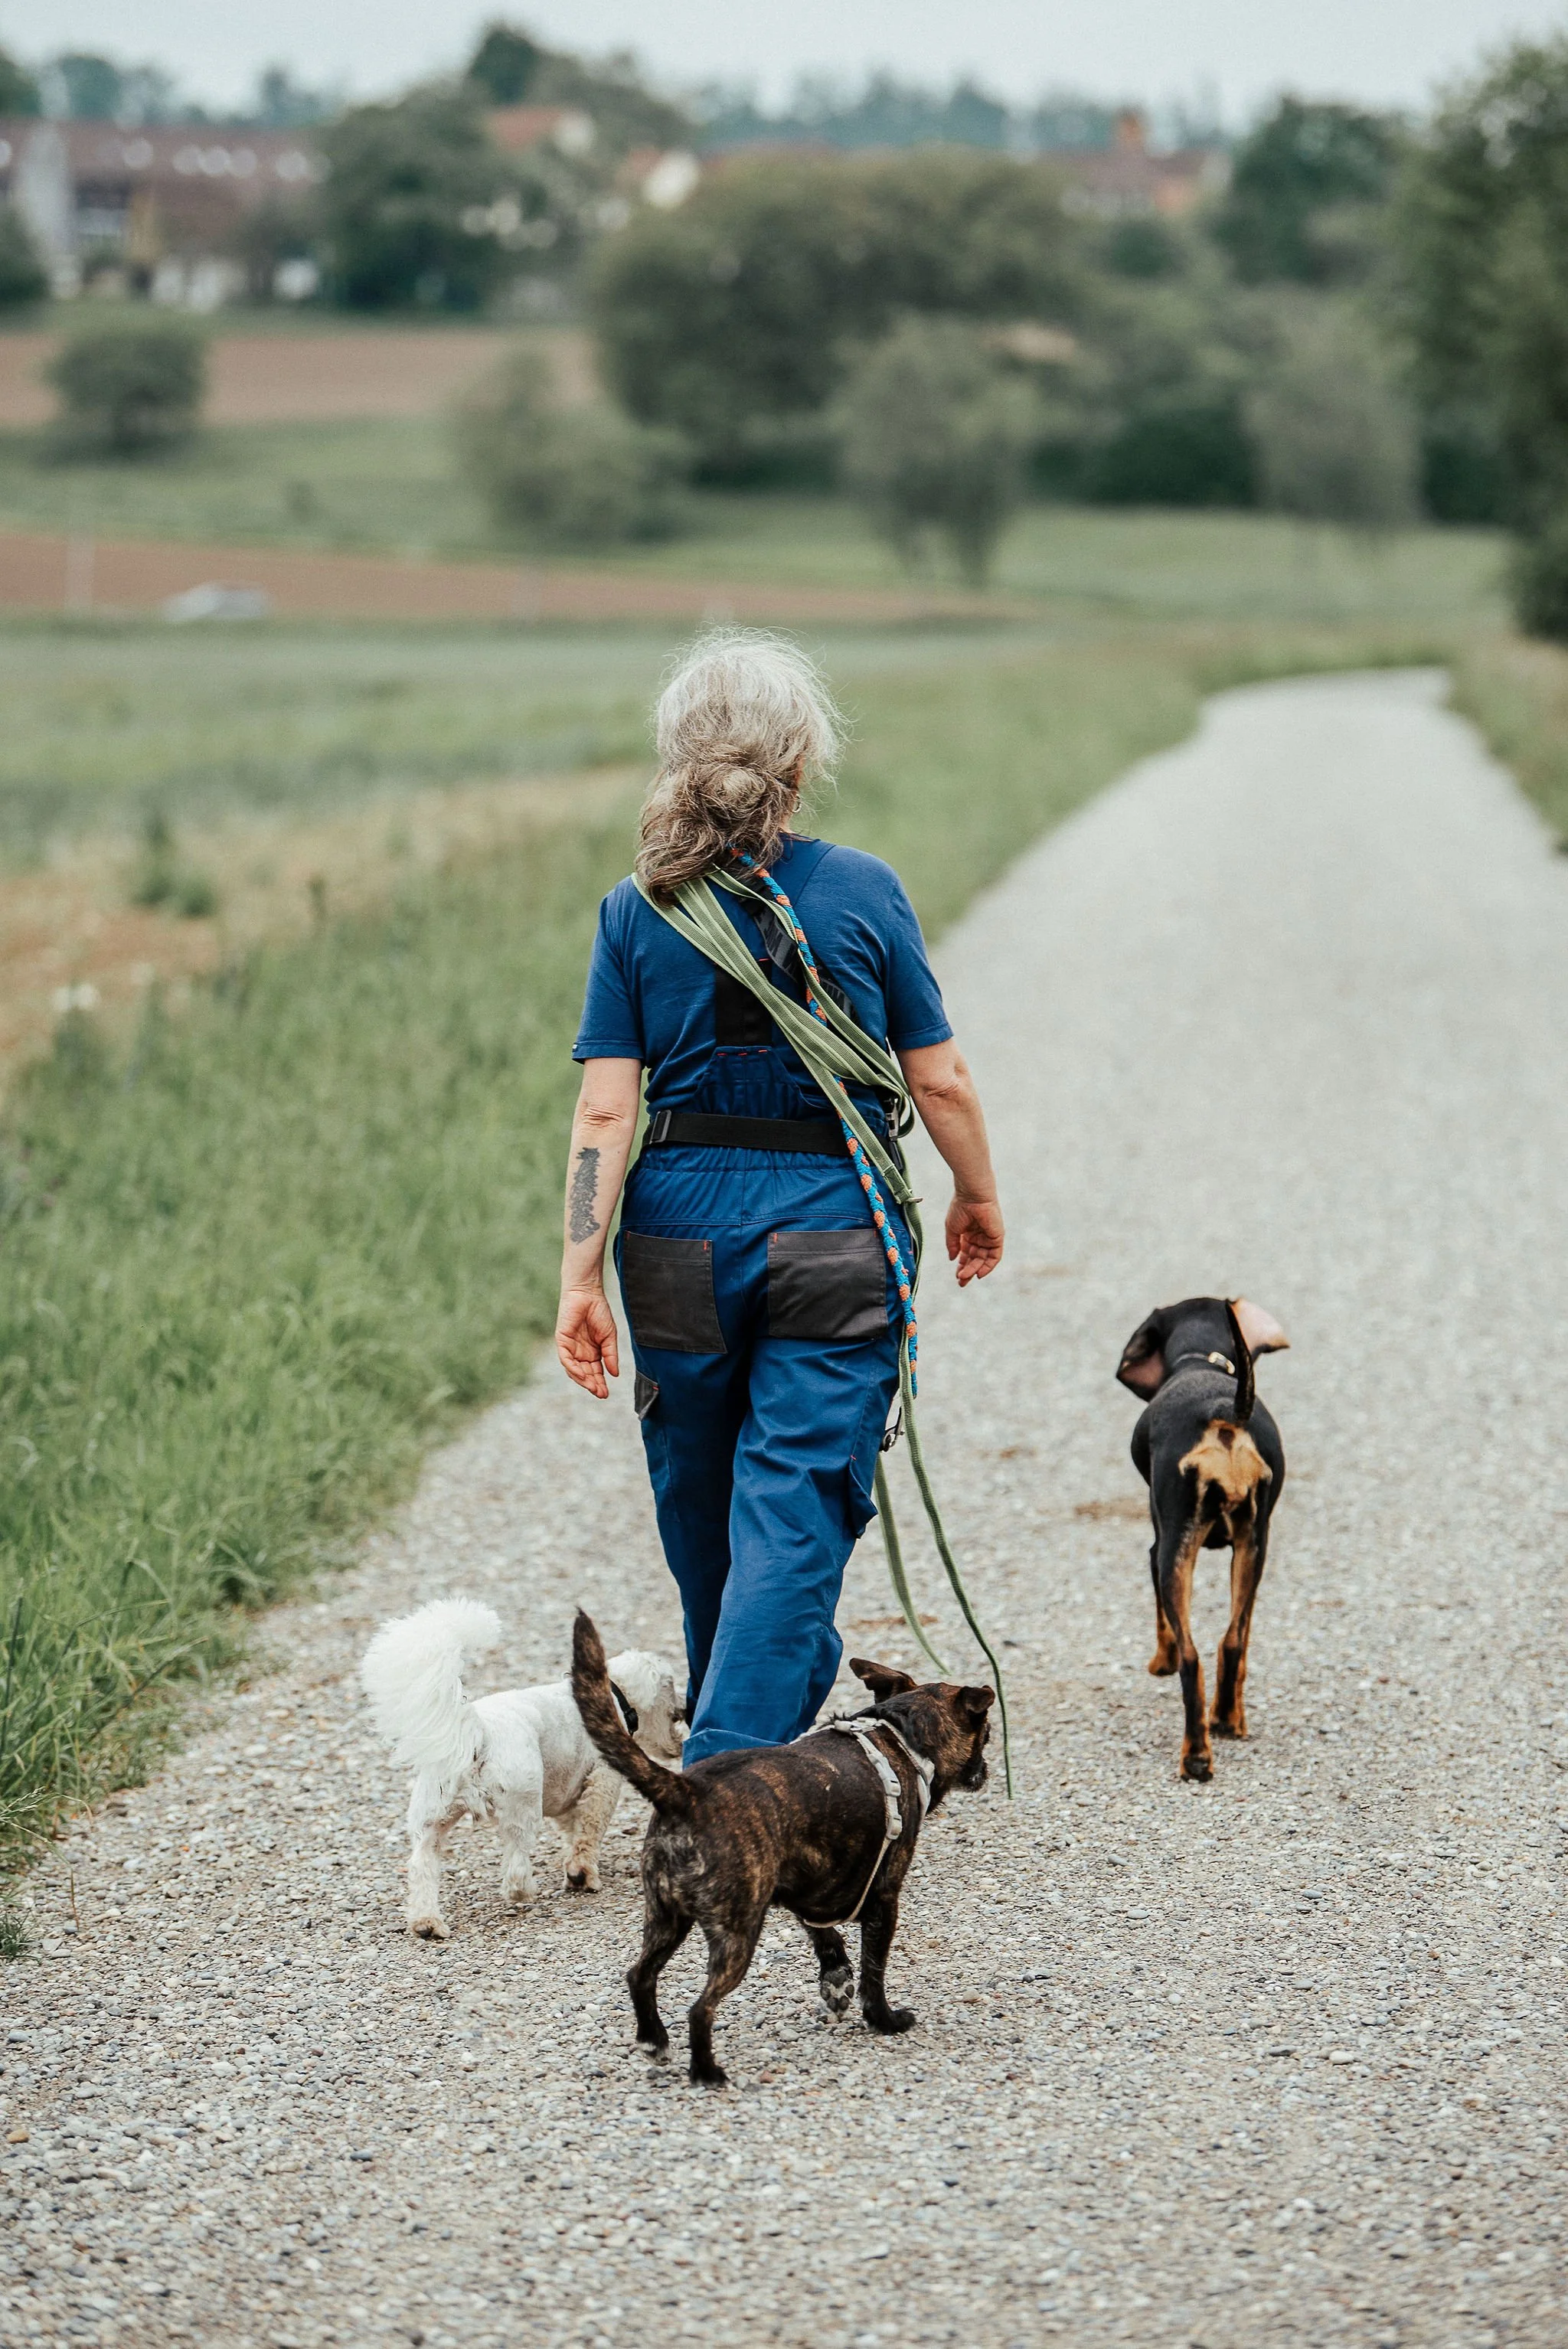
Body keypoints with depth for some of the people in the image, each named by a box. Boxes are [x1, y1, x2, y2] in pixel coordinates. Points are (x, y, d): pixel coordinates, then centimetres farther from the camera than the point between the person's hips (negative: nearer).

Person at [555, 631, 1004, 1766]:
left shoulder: (637, 909, -2)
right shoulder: (863, 891, -5)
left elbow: (605, 1109, -6)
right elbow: (940, 1079, -1)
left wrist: (580, 1276, -6)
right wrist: (979, 1199, 16)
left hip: (681, 1235, 3)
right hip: (833, 1232, -3)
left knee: (701, 1504, 20)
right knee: (794, 1512, -2)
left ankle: (756, 1719, 41)